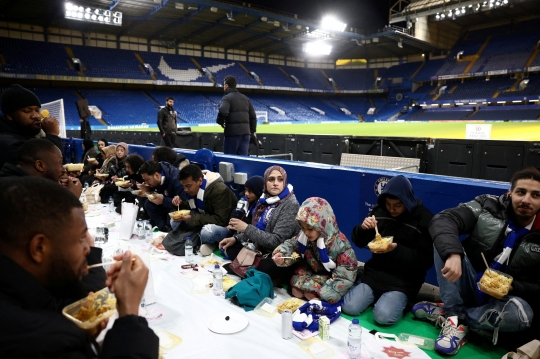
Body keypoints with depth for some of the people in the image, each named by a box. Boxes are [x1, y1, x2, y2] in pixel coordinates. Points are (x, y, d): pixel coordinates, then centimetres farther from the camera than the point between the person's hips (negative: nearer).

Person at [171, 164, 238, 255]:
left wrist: (192, 218, -29)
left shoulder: (219, 190, -27)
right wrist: (181, 203, -11)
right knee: (175, 222, -7)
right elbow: (193, 207, 12)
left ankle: (211, 243, -6)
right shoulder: (193, 187, -2)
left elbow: (221, 220, -30)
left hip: (226, 225, -8)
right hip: (205, 224, 8)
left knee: (207, 232, -40)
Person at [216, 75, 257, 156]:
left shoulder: (227, 97, -4)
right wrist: (252, 131, 19)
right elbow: (253, 116, 15)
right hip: (246, 132, 6)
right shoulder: (245, 98, 17)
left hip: (232, 132, -6)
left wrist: (220, 122, -4)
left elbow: (223, 112, -23)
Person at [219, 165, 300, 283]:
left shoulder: (290, 205, -19)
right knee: (231, 248, 2)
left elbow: (277, 241, -23)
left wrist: (246, 228, -22)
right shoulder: (265, 199, 3)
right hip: (262, 248, 8)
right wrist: (236, 238, 0)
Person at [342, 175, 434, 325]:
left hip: (403, 280, -3)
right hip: (375, 272, 4)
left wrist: (396, 250, -26)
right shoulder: (379, 211, -1)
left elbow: (426, 260, -11)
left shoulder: (424, 219, -11)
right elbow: (359, 242, 6)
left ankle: (399, 300, 7)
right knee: (349, 307, -12)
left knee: (383, 316, -25)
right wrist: (362, 229, -18)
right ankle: (378, 296, 15)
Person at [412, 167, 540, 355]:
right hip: (468, 288, 0)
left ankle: (444, 314, -13)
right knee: (445, 242, -23)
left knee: (521, 312, -35)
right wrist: (453, 254, -43)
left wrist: (512, 287, -25)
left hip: (498, 300, 0)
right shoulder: (489, 205, -8)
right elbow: (443, 220, -24)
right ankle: (455, 316, -21)